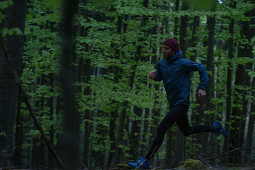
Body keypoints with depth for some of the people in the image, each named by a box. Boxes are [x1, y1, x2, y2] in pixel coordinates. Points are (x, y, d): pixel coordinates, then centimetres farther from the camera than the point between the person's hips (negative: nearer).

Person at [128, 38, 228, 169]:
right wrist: (153, 75, -2)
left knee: (161, 129, -18)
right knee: (187, 131, 22)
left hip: (182, 104, -9)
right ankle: (214, 128, 41)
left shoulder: (183, 63, -15)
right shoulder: (162, 63, 4)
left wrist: (202, 88, -9)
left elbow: (201, 68, -4)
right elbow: (159, 76, 22)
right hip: (173, 104, 9)